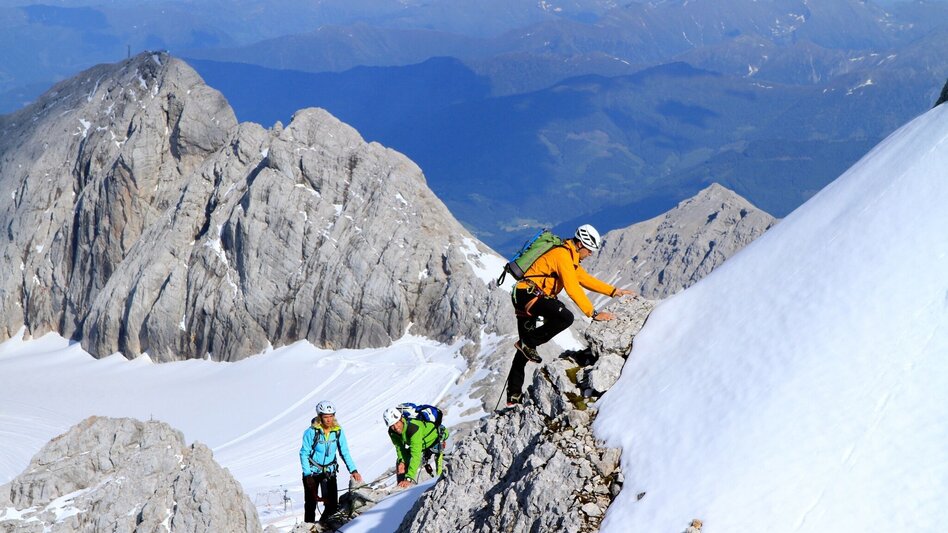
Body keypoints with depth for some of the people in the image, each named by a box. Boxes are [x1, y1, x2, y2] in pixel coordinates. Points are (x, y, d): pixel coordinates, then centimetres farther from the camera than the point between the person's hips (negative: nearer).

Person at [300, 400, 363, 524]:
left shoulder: (338, 431, -7)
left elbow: (344, 452, 1)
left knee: (332, 505, -2)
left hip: (329, 472, 3)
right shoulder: (311, 432, -16)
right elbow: (304, 454, -11)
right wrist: (308, 475, -17)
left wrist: (353, 470, -8)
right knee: (311, 504, 2)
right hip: (312, 472, -2)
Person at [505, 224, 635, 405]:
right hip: (529, 294, -11)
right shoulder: (562, 254, -15)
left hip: (524, 298, 11)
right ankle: (528, 342, -11)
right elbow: (572, 288, -23)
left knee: (525, 348, 14)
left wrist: (613, 291, 22)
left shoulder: (570, 256, 17)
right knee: (566, 317, -26)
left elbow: (585, 278, 26)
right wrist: (593, 314, -24)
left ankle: (514, 395, 17)